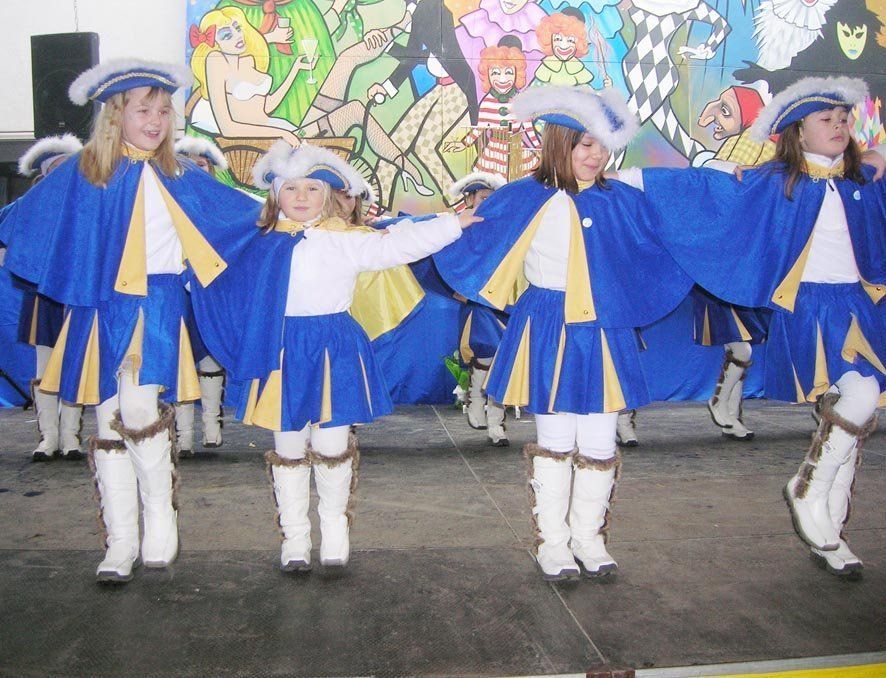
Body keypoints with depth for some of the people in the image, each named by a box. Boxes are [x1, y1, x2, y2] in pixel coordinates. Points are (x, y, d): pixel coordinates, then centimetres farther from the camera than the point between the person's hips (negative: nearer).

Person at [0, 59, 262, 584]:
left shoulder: (182, 177, 7)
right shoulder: (82, 174, 5)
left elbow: (244, 212, 14)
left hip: (159, 308, -1)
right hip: (103, 310, 1)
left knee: (140, 411, -18)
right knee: (110, 422, 4)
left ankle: (162, 518, 3)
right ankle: (121, 541, 14)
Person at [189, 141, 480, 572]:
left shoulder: (347, 240, -3)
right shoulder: (264, 244, 7)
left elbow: (398, 245, -8)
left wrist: (452, 225, -11)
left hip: (334, 354, -2)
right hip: (285, 354, 2)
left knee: (333, 449, 6)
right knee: (289, 451, 9)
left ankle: (335, 535, 24)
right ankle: (294, 538, 22)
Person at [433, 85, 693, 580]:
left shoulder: (623, 202, 5)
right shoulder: (524, 201, -4)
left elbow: (666, 251, 18)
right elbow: (467, 239, 1)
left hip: (604, 334, 3)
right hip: (549, 332, -2)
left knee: (599, 442, 8)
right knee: (555, 441, 7)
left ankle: (589, 535, 26)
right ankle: (552, 541, 22)